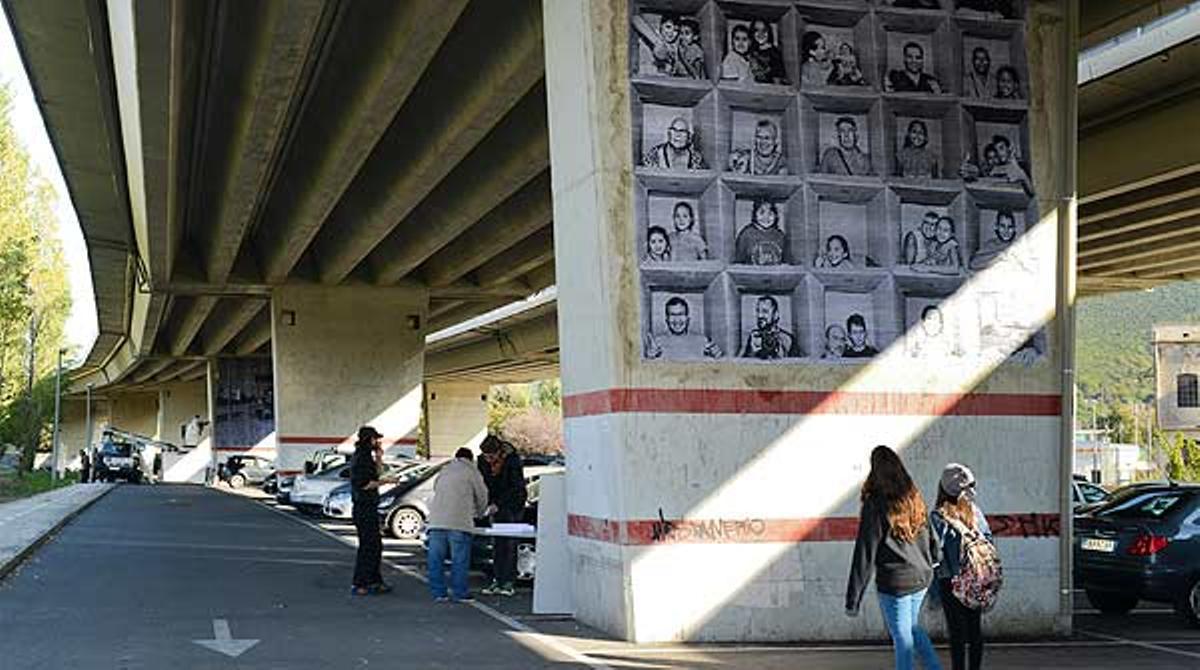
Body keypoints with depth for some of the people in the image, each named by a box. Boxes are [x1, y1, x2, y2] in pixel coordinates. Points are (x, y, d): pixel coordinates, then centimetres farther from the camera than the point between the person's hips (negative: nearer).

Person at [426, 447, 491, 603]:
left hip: (436, 521, 5)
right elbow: (482, 496, 13)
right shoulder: (471, 472, 10)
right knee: (459, 559, -1)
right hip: (458, 521, -5)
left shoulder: (444, 472, 25)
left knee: (435, 558, 7)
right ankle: (460, 593, 0)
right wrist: (481, 512, 35)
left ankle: (438, 593, 9)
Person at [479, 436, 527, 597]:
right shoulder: (482, 460, -9)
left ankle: (508, 582, -6)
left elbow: (517, 488, -20)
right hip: (497, 505, 4)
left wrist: (498, 504, -24)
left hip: (514, 504, -4)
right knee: (497, 543, 1)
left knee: (510, 543, -8)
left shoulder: (512, 460, -22)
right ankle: (497, 580, 3)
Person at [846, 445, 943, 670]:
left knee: (902, 639, 5)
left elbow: (864, 556, -16)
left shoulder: (875, 506, -16)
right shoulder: (914, 498, 3)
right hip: (922, 578, 6)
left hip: (894, 582, -6)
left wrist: (853, 599, -12)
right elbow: (931, 540, 10)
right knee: (912, 627, 26)